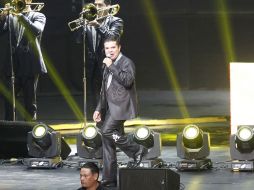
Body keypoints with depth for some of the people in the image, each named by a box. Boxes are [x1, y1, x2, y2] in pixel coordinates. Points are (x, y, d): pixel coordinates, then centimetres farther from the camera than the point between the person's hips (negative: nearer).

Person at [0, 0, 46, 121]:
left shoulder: (38, 16, 5)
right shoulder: (11, 16, 14)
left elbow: (36, 31, -15)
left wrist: (20, 15, -20)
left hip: (29, 65, -3)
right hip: (12, 65, 3)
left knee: (30, 102, 3)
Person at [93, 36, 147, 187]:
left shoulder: (126, 63, -5)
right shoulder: (108, 66, 20)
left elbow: (127, 81, -23)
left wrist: (111, 67, -19)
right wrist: (99, 109, 21)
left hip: (121, 106, -8)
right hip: (110, 107, 8)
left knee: (107, 131, -24)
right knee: (108, 143, 4)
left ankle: (137, 150, -8)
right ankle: (109, 180, 6)